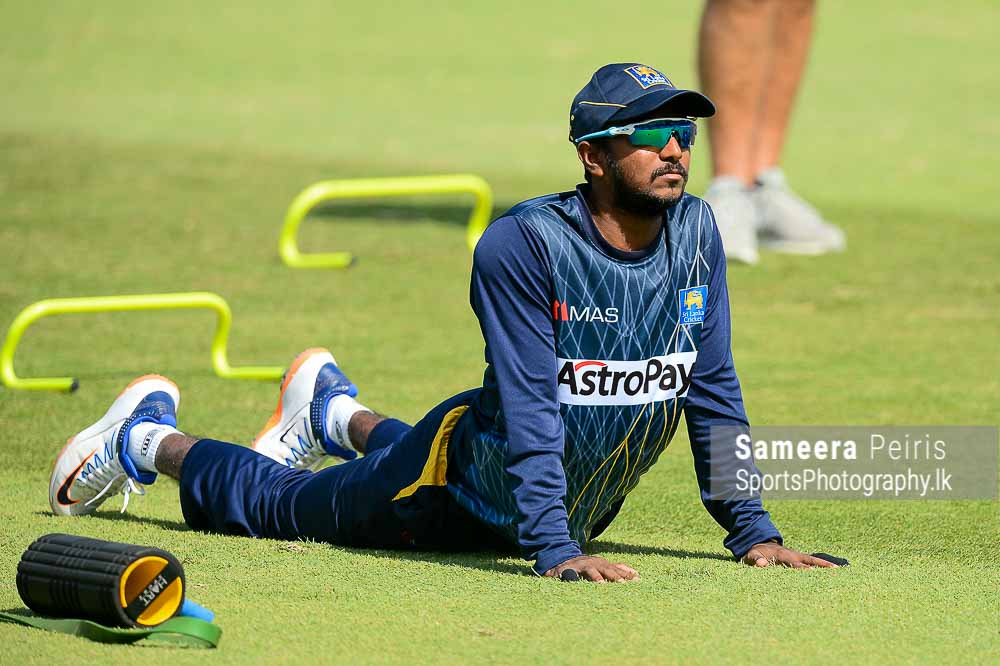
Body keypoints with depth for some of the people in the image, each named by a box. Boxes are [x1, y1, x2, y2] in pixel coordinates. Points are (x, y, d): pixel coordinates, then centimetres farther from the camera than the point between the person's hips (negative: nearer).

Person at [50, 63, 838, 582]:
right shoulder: (523, 244, -31)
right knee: (278, 504, 13)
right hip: (470, 492, -6)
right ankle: (148, 439, 39)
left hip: (580, 504, 6)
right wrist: (555, 549, -41)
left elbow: (712, 391, -5)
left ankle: (338, 416, 60)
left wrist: (752, 530, -9)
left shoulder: (695, 233, -13)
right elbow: (529, 408, -34)